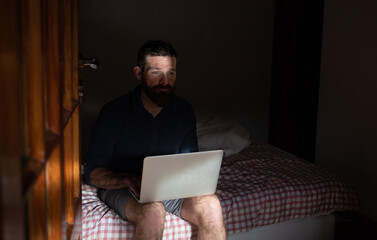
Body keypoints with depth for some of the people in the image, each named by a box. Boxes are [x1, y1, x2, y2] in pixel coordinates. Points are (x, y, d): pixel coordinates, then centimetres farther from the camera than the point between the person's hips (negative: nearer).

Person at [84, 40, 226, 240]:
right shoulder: (114, 112, -10)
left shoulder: (184, 111, 3)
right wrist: (129, 180, -29)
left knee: (211, 205, -25)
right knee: (153, 211, -37)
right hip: (120, 187, -3)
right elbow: (93, 173, -10)